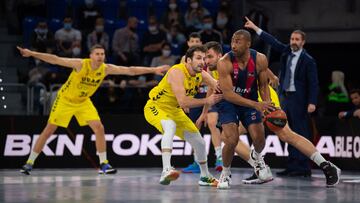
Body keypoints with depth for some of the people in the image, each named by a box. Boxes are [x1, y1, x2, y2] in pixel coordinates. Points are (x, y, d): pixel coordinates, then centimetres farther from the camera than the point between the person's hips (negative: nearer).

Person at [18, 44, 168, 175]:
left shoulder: (106, 69, -16)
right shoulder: (80, 64, -27)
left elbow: (130, 70, -14)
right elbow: (55, 60, -29)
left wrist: (153, 70, -18)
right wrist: (32, 54, -36)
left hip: (83, 102, 4)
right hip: (65, 99, -4)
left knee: (99, 128, -11)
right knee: (49, 130, -3)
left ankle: (104, 164, -2)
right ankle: (29, 163, 6)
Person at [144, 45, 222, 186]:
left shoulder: (201, 75, -7)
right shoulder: (177, 72, -30)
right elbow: (183, 102, -37)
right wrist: (206, 101, -37)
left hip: (175, 111, 8)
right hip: (155, 107, -8)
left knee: (199, 142, 10)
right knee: (170, 126, -40)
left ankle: (205, 176, 35)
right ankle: (166, 171, -49)